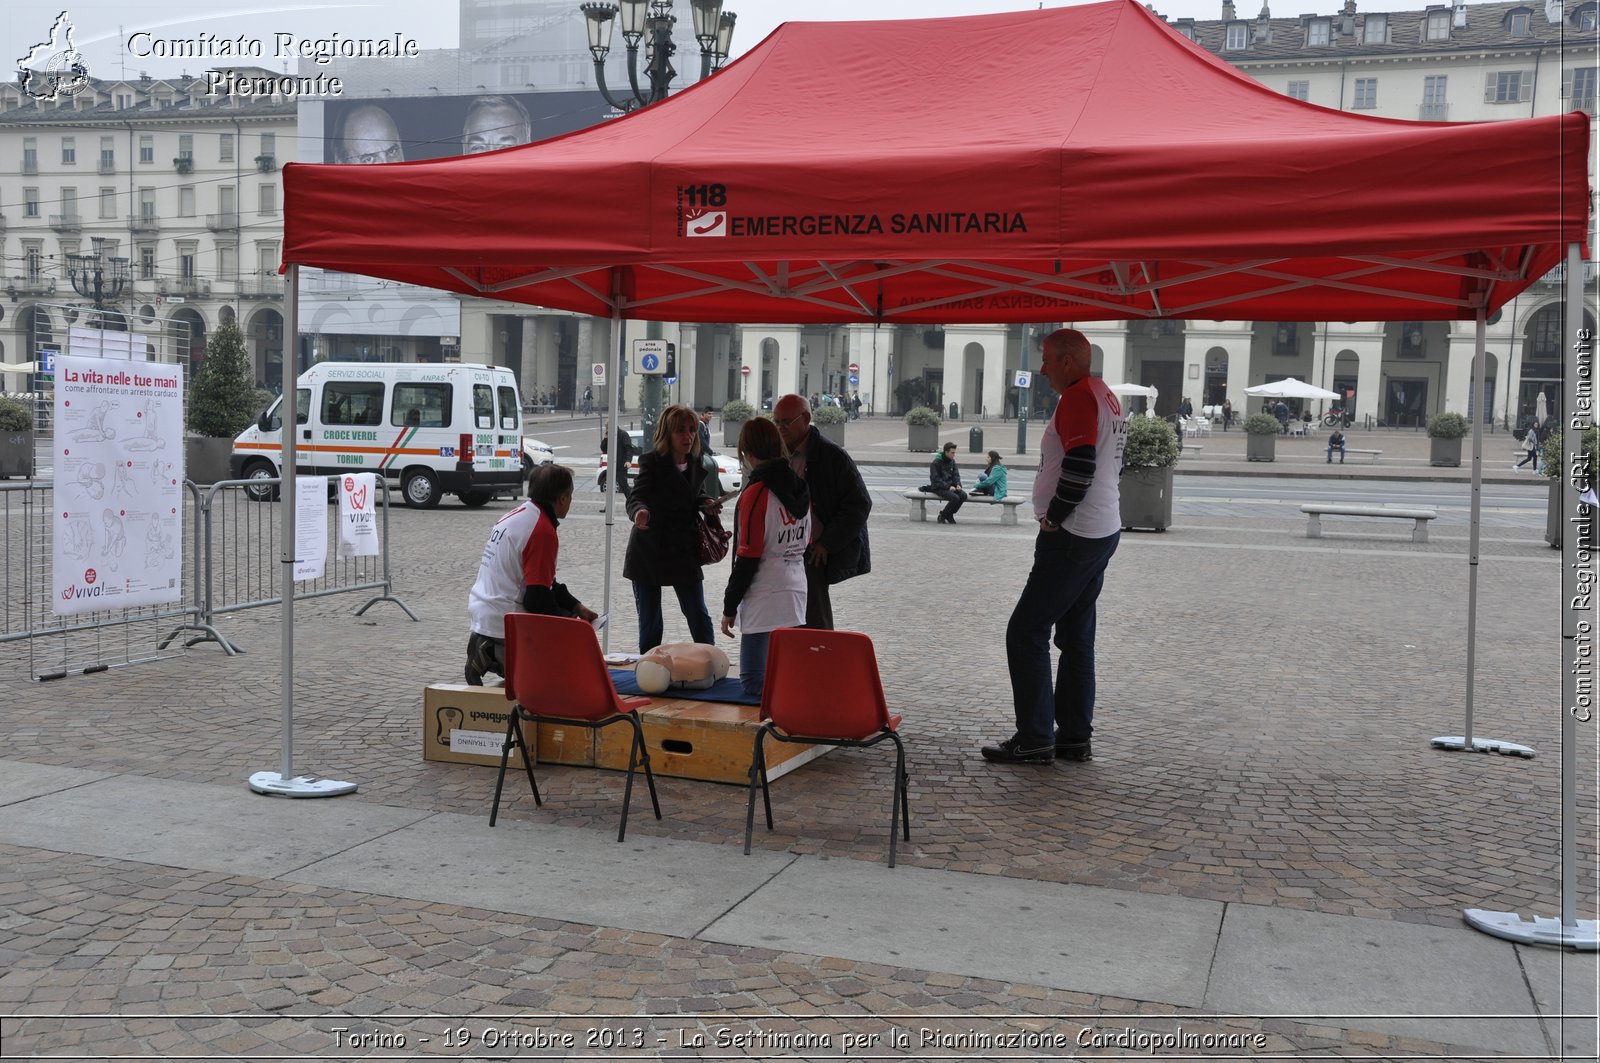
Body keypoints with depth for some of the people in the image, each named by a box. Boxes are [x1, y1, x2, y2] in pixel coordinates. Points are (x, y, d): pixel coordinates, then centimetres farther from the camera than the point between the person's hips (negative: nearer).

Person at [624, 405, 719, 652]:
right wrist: (639, 511, -50)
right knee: (649, 621, 5)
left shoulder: (695, 464, 2)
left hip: (684, 551, 4)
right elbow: (637, 496, -27)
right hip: (648, 552, -4)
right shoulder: (652, 462, -14)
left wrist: (706, 503, -3)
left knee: (698, 616, 5)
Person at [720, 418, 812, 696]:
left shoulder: (756, 493, -13)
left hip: (765, 598, -8)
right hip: (797, 592, 8)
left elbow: (747, 558, -14)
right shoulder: (801, 488, 9)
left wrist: (729, 607, -7)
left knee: (755, 683, -5)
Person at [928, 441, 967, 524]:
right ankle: (942, 516, -7)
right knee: (955, 498, -29)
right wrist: (948, 487, -23)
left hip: (950, 486, 7)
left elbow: (956, 474, 12)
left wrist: (958, 484, -8)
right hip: (939, 488, -7)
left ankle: (949, 514, -1)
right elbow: (936, 479, -15)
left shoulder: (952, 461, 10)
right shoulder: (936, 462, -12)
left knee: (963, 495, -19)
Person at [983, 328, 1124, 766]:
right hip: (1102, 532, 10)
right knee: (1076, 637, 14)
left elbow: (1079, 467, -26)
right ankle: (1075, 737, 18)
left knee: (1026, 632, -5)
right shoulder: (1105, 396, 16)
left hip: (1072, 538, -10)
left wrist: (1052, 518, -14)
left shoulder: (1078, 397, -16)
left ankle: (1034, 739, -3)